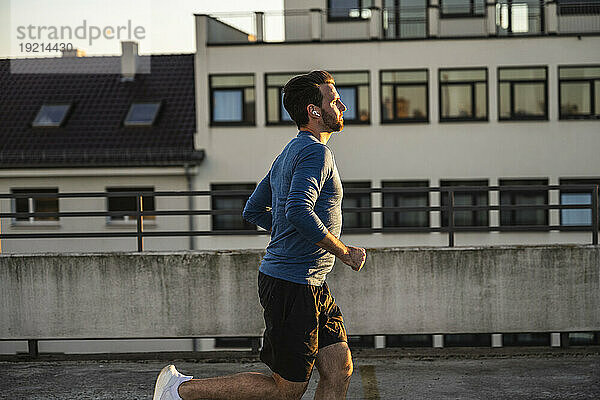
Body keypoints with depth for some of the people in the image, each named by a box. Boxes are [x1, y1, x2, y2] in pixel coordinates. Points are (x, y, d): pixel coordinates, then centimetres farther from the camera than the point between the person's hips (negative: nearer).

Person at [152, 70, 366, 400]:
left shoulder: (289, 154, 17)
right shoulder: (316, 152, -14)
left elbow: (253, 211, 22)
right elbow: (299, 212, -30)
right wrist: (343, 252, -19)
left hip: (312, 286, 10)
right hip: (293, 284, -10)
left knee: (339, 371, 6)